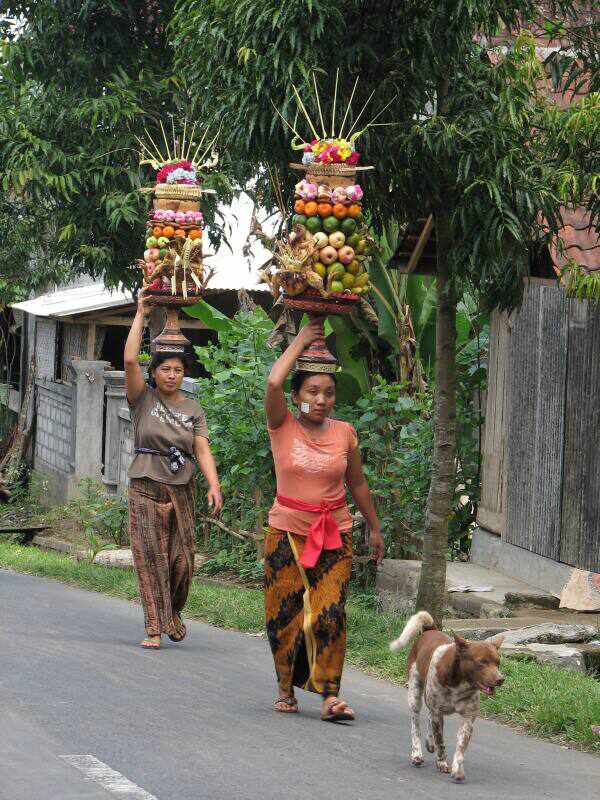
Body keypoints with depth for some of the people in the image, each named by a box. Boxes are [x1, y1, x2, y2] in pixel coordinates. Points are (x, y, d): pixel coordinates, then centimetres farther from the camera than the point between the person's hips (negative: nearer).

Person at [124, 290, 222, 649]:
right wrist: (140, 315, -7)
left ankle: (174, 610, 27)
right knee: (150, 556, -7)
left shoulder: (193, 409, 9)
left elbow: (202, 449, 0)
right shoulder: (144, 399, 3)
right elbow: (130, 360, -11)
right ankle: (154, 627, -6)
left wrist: (214, 485, -14)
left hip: (181, 490, 2)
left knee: (182, 558, 1)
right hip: (146, 488, -2)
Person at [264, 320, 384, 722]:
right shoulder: (283, 426, -3)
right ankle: (287, 687, 19)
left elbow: (357, 484, 15)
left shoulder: (344, 432, 3)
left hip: (335, 534, 1)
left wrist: (375, 528, 20)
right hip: (287, 532, -1)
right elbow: (273, 382, -21)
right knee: (286, 613, 2)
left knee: (329, 613, -10)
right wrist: (301, 341, -9)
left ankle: (330, 694, -14)